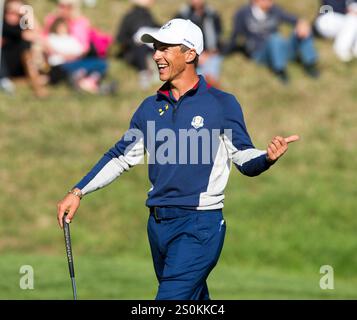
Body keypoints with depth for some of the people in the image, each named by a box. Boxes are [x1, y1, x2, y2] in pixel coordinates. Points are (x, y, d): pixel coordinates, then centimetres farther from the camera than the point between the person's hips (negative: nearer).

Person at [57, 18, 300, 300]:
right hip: (158, 224, 6)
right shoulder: (151, 107, 12)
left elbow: (245, 161, -2)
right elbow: (121, 157, 18)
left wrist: (268, 157, -25)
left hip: (199, 226, -6)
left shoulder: (222, 104, -3)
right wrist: (78, 192, 11)